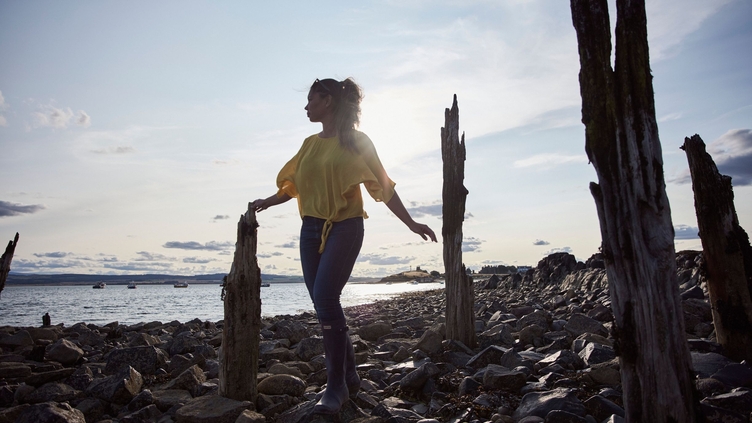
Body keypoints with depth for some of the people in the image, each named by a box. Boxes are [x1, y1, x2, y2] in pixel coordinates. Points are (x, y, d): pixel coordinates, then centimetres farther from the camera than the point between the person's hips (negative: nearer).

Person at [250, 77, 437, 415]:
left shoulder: (355, 142, -1)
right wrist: (267, 202, 3)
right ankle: (349, 377, 22)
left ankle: (336, 385, -3)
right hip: (311, 229, 6)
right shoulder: (310, 144, 15)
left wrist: (411, 224, -2)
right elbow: (292, 185, 18)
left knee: (325, 300, -17)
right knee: (324, 305, 6)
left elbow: (382, 187, 0)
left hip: (344, 228, -6)